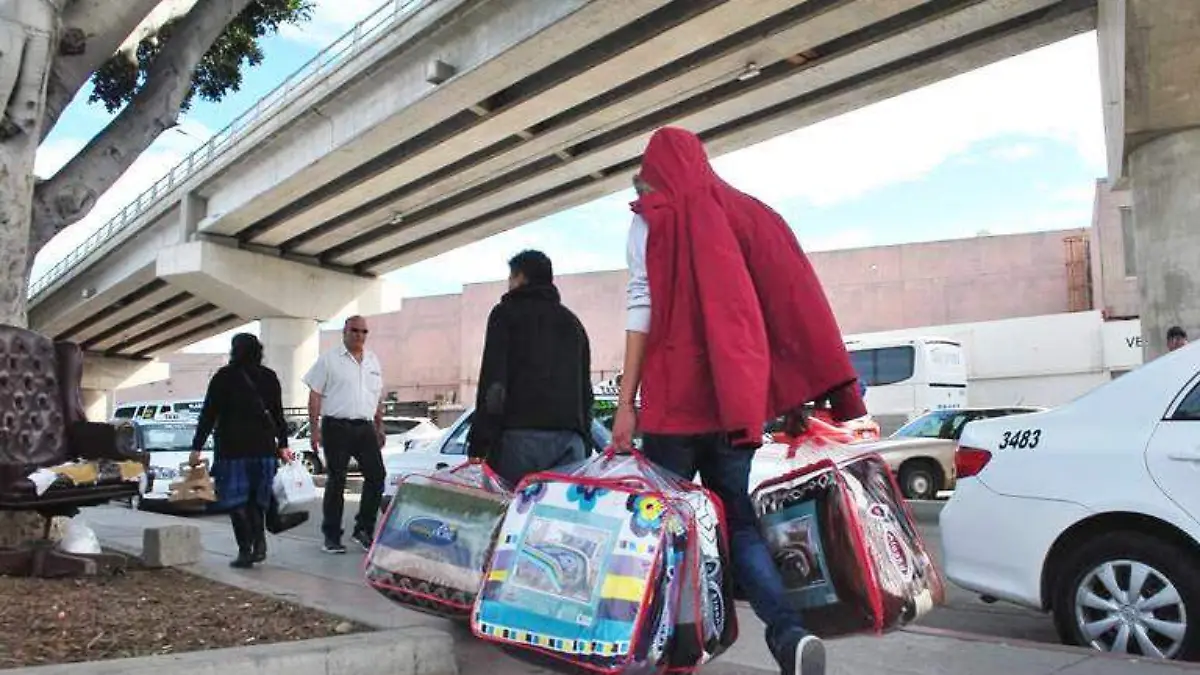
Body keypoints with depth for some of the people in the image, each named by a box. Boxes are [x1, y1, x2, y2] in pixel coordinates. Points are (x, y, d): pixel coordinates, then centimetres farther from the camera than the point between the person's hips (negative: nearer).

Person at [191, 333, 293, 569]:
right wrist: (282, 445, 16)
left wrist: (197, 447, -2)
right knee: (256, 498, 15)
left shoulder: (224, 376, -3)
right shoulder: (269, 377, 7)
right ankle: (259, 544, 2)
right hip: (263, 447, 4)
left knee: (235, 500, 3)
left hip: (232, 448, -4)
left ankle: (245, 551, -1)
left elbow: (208, 414, -5)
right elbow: (278, 415, 10)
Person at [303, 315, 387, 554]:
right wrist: (314, 429, -10)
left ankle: (363, 529, 13)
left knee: (376, 476, 0)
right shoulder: (329, 359, -1)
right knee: (336, 482, 1)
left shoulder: (373, 361, 15)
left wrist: (380, 427, 17)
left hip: (365, 427, 5)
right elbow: (315, 395, -3)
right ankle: (332, 537, 11)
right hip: (337, 427, -5)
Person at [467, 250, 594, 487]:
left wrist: (478, 443, -6)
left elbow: (492, 380, -4)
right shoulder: (572, 321, 27)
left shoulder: (507, 312, 9)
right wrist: (584, 442, 25)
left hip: (521, 435, -5)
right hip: (571, 439, 6)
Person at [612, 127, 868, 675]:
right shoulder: (746, 211, 14)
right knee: (736, 516, 9)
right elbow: (793, 303, 7)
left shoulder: (652, 219, 3)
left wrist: (626, 403, -7)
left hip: (677, 394, -4)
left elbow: (642, 310, -7)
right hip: (739, 394, 4)